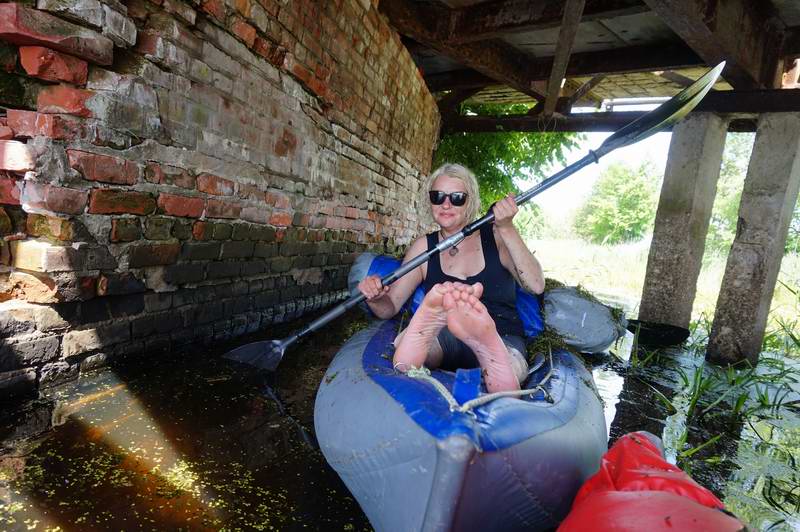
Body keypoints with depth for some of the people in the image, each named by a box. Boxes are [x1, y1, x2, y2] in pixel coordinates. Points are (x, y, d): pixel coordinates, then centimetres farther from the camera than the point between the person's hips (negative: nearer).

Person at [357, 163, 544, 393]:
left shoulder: (495, 236, 6)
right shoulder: (424, 246, 9)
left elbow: (536, 286, -10)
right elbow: (389, 308, 6)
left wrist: (507, 229, -18)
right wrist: (375, 298, -17)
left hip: (502, 337, 0)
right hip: (444, 340, 1)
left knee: (510, 365, -39)